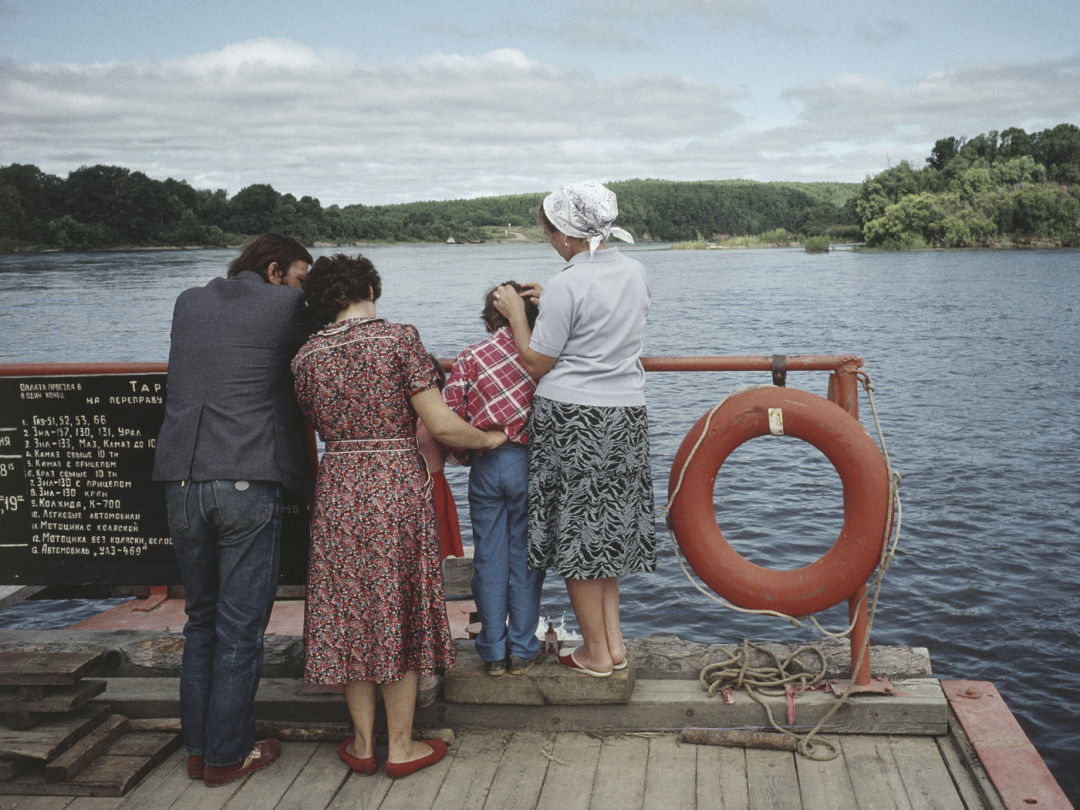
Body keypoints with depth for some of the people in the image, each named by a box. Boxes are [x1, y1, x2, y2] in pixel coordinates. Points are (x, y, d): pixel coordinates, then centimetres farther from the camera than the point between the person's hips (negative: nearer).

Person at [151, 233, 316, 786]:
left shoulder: (188, 303, 15)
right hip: (248, 484, -5)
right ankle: (227, 755, 15)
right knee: (240, 627, 5)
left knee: (201, 620, 19)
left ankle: (197, 747, 27)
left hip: (181, 484, 5)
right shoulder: (285, 305, 0)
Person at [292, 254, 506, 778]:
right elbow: (441, 426, -13)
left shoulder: (306, 357, 3)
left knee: (349, 612, 14)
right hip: (397, 488, -3)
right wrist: (489, 438, 6)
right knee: (398, 611, 9)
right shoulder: (399, 338, -9)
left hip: (337, 489, 3)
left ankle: (362, 744, 24)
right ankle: (402, 746, 19)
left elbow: (325, 429, 11)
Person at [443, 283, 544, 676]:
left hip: (485, 466, 1)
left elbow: (448, 418, -3)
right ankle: (522, 651, 15)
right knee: (525, 556, 9)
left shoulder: (470, 357, 0)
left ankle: (493, 652, 16)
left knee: (489, 558, 9)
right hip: (530, 463, -1)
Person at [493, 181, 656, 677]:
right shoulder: (635, 273, 6)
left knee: (576, 532, 5)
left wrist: (517, 315, 5)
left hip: (571, 417, -7)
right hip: (625, 415, 7)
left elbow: (535, 364, -9)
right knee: (606, 528, 17)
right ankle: (614, 642, 20)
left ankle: (596, 654, 15)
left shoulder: (566, 287, -15)